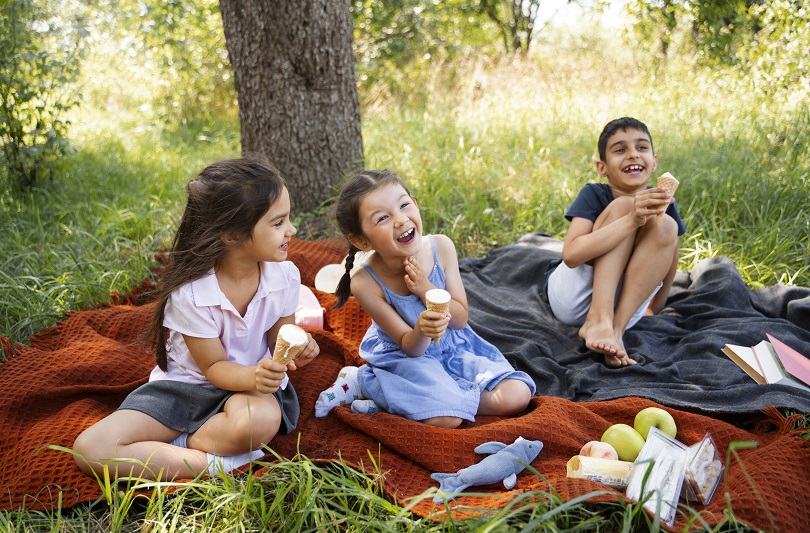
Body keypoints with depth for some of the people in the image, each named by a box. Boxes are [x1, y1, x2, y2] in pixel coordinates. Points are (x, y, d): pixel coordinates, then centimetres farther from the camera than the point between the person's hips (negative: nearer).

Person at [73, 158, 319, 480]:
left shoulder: (285, 276, -13)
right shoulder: (190, 294, -24)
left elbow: (278, 339, 3)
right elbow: (215, 367, -15)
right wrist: (254, 376, -38)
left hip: (252, 383, 1)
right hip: (186, 384, -1)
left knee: (263, 419, -39)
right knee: (90, 449, -20)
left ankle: (165, 446, -14)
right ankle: (211, 463, -20)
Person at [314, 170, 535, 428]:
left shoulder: (441, 247, -16)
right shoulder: (366, 283, -24)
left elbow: (460, 318, -9)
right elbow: (410, 347, -16)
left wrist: (426, 289, -26)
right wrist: (421, 330, -40)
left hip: (453, 348, 6)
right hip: (405, 357, -5)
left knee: (516, 396, -10)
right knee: (446, 418, -28)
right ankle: (362, 382, -6)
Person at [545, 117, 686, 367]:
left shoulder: (664, 205, -4)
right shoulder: (593, 195, -13)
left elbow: (670, 257, 11)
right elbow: (571, 254, -28)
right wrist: (632, 220, -36)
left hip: (626, 304, 3)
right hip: (572, 298, -3)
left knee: (666, 227, -20)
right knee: (624, 205, -21)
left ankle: (616, 328, -26)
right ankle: (599, 322, -31)